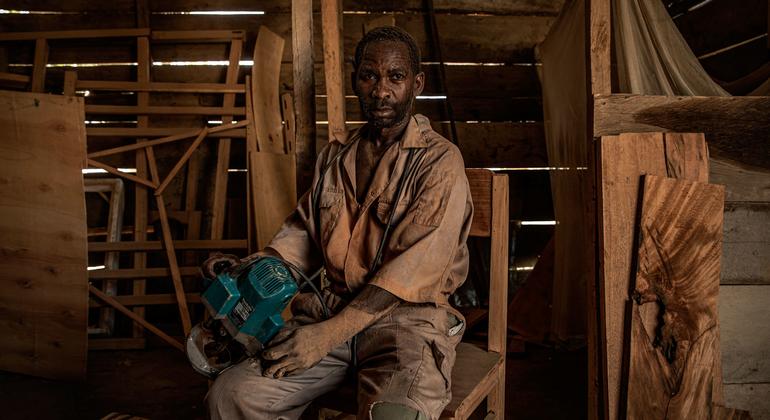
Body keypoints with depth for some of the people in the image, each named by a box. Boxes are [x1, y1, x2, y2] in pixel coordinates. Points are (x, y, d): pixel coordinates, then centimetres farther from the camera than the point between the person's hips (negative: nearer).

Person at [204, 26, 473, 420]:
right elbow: (304, 229, 21)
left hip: (408, 316, -4)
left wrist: (330, 333, -19)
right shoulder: (336, 155, 14)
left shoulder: (440, 161, -5)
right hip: (334, 309, 5)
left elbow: (417, 265, -14)